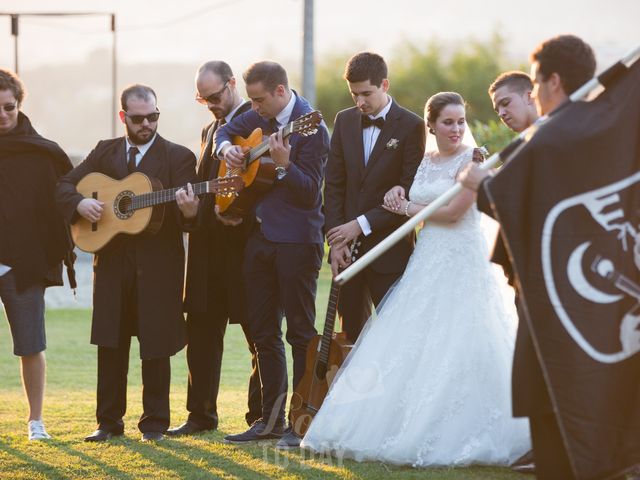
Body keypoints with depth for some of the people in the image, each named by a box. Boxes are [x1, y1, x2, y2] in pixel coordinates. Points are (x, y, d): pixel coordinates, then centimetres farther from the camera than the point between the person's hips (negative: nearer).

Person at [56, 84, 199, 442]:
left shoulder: (179, 157, -1)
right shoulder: (105, 152, 11)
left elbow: (187, 220, -9)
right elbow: (65, 185, 11)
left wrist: (189, 212, -33)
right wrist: (80, 203, -10)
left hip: (158, 265, -3)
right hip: (113, 261, 3)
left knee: (156, 346, 1)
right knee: (110, 345, 5)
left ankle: (155, 422, 10)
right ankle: (109, 421, 14)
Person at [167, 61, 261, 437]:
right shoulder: (211, 130, 20)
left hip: (245, 240, -8)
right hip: (209, 245, 8)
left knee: (259, 333, 0)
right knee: (202, 333, 9)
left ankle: (262, 416, 5)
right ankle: (202, 414, 17)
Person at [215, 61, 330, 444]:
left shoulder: (311, 129, -14)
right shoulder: (262, 117, 8)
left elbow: (310, 193, -18)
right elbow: (226, 131, 27)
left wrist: (284, 164, -32)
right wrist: (227, 147, 5)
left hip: (296, 240, -8)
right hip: (261, 236, 8)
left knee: (300, 330, -2)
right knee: (263, 331, 11)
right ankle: (272, 417, 18)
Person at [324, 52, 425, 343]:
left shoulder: (411, 126, -5)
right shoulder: (345, 121, 10)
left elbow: (410, 191, -10)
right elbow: (334, 185, 8)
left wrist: (362, 225, -12)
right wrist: (336, 238, -1)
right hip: (347, 248, 5)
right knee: (353, 331, 7)